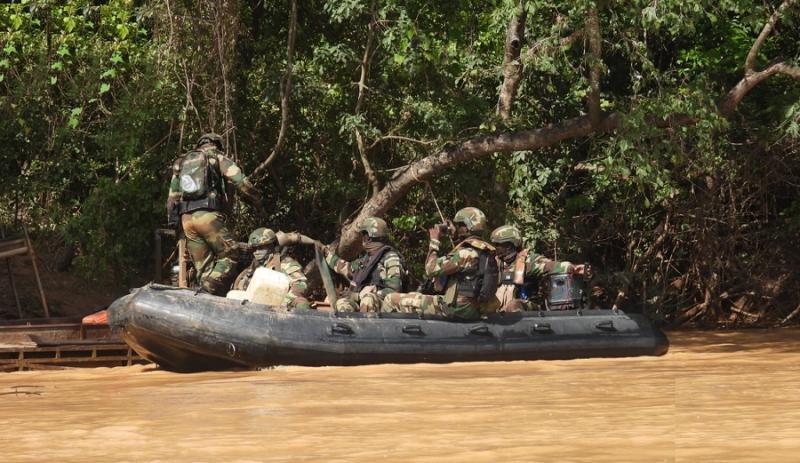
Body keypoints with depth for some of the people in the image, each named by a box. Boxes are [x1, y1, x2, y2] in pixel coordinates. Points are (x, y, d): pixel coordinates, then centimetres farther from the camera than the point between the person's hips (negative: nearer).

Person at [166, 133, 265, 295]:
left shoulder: (181, 163, 25)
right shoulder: (218, 158, 10)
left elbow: (172, 198, 22)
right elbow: (242, 183, 0)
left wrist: (174, 223, 25)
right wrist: (258, 204, 11)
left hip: (186, 218, 5)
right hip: (208, 214, -5)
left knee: (203, 267, 9)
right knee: (229, 255, 1)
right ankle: (210, 292, -19)